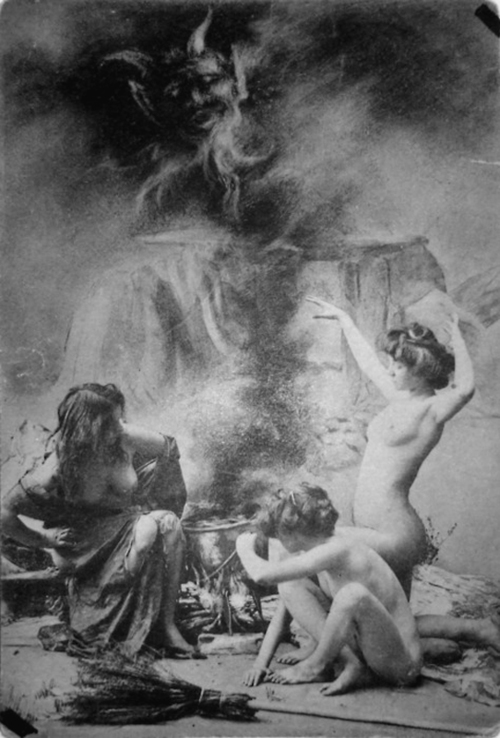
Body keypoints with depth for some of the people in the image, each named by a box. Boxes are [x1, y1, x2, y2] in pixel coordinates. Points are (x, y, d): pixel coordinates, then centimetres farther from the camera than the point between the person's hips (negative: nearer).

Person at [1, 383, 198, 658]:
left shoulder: (125, 439, -15)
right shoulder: (58, 471, -25)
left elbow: (169, 447, 4)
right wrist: (44, 540, -11)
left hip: (128, 520, 5)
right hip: (85, 546, -5)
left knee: (170, 524, -26)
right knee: (148, 530, -32)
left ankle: (165, 623, -17)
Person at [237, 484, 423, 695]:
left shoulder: (337, 550, -27)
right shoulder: (309, 553, 1)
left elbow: (263, 575, -32)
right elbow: (282, 614, 9)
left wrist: (245, 548, -11)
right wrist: (261, 662, 0)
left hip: (401, 661, -8)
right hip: (362, 646, 8)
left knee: (354, 593, -38)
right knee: (289, 585, -2)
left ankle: (316, 666, -10)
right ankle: (347, 664, -4)